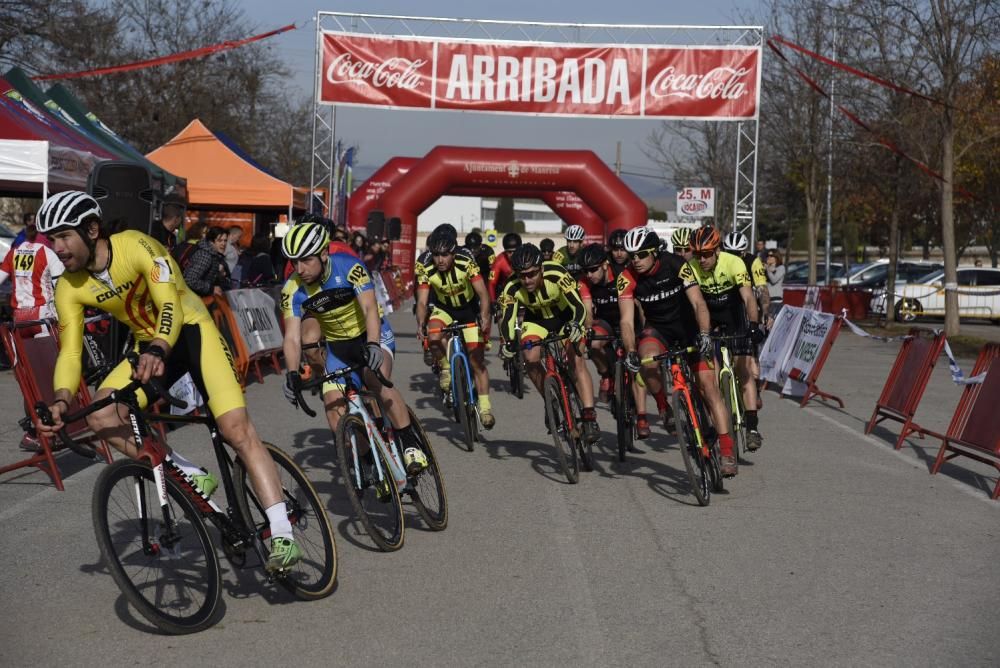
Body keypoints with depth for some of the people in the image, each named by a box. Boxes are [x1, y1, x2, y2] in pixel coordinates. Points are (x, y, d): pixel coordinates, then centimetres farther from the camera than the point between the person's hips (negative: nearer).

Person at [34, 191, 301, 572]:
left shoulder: (135, 246, -23)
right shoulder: (69, 289, -8)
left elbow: (170, 305, -34)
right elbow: (69, 351, -10)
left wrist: (157, 351, -53)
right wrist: (61, 400, -29)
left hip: (191, 330, -5)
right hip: (147, 346, 6)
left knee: (237, 428, -20)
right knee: (101, 415, -19)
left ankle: (282, 536, -20)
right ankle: (191, 477, -7)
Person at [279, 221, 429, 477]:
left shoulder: (349, 267, -25)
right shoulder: (292, 290, -17)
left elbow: (370, 308, -34)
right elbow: (292, 337, -21)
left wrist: (372, 345, -51)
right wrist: (292, 374, -38)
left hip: (372, 335, -4)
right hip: (338, 345, 4)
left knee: (378, 381, -34)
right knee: (334, 407, -11)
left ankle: (411, 443, -20)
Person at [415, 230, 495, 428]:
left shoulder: (467, 265, -27)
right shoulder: (428, 273, -22)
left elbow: (483, 294, -31)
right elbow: (422, 302, -25)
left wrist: (484, 318, -46)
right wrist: (420, 325, -43)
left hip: (469, 309, -1)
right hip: (444, 309, 1)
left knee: (477, 360, -6)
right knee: (434, 338, -32)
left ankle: (484, 406, 1)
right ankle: (446, 369, -5)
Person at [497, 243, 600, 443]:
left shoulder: (556, 275, -36)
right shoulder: (512, 288, -29)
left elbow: (579, 306, -40)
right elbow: (507, 319, -29)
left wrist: (575, 325, -59)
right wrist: (508, 343, -48)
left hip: (565, 317, -2)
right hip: (536, 319, 3)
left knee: (576, 360, -20)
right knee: (530, 359, -21)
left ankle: (590, 418, -21)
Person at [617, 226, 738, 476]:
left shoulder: (675, 265, -22)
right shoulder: (627, 279, -17)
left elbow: (698, 303, -28)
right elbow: (627, 320, -22)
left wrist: (704, 334, -44)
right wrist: (630, 351, -39)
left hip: (688, 327, -1)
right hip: (657, 328, 1)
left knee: (709, 386, -10)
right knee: (647, 358, -34)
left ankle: (727, 452, -6)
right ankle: (663, 406, -6)